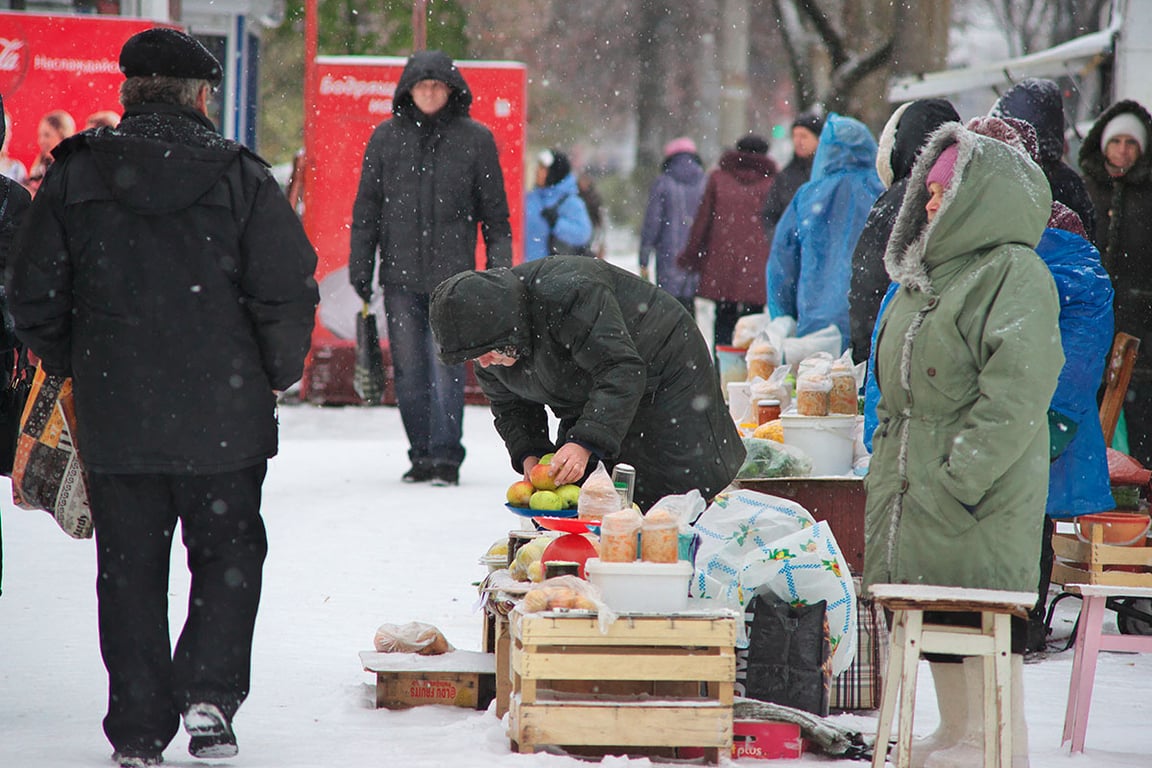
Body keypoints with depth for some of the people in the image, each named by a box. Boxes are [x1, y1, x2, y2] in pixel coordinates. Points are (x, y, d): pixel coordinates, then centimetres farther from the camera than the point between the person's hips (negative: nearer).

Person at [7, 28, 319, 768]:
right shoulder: (240, 177, -6)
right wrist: (277, 373, 8)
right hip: (223, 417, -1)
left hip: (114, 418, 1)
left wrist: (74, 367, 17)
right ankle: (209, 691, -1)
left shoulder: (75, 178, 0)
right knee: (228, 552, 14)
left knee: (130, 567, 10)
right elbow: (288, 290, -8)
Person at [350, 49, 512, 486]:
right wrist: (360, 265, 6)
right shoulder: (387, 137, 8)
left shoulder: (475, 139, 4)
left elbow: (495, 212, 8)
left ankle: (446, 457, -2)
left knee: (447, 367, -7)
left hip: (451, 272, -2)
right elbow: (367, 207, 11)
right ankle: (421, 455, 13)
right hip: (400, 274, 2)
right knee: (409, 369, 5)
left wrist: (499, 268, 4)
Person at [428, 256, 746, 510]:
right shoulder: (489, 338, -11)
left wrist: (585, 443, -49)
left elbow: (623, 371, -42)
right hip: (588, 400, 7)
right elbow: (510, 408, 3)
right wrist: (528, 455, -16)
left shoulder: (566, 294, -38)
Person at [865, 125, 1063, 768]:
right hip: (913, 492, 9)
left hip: (983, 500, -9)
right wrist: (887, 465, 16)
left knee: (981, 621, -8)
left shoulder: (1015, 272, -9)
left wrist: (961, 476, -21)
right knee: (937, 622, 12)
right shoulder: (923, 276, 18)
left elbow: (1015, 391, -18)